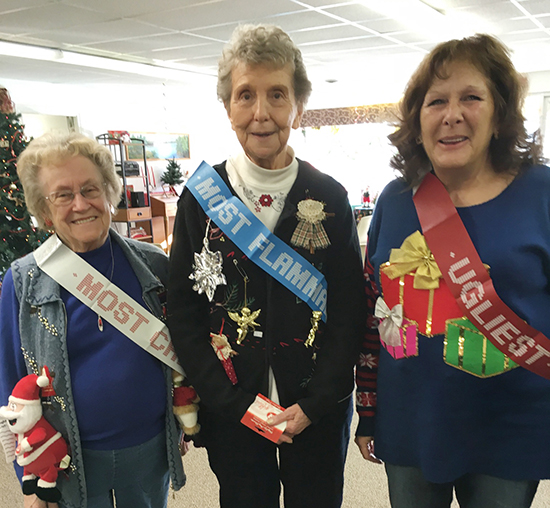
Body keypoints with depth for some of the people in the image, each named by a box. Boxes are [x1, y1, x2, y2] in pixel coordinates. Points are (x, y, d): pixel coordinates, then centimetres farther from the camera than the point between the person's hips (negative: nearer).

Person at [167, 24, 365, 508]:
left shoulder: (330, 197, -4)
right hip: (230, 413, 0)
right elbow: (182, 311, -4)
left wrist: (315, 404, -11)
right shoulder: (201, 196, -5)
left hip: (318, 414, 0)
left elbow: (350, 312, -3)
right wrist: (237, 403, -10)